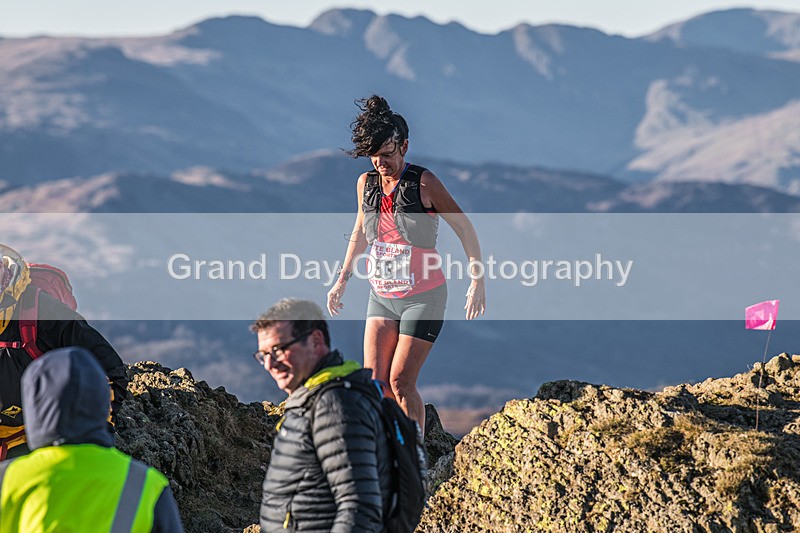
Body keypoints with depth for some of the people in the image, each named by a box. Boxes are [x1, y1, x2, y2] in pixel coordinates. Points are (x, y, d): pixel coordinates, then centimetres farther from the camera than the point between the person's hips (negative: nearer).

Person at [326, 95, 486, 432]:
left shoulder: (423, 183, -14)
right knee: (374, 383, -3)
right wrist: (342, 279, 23)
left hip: (423, 297, -5)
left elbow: (464, 228, -8)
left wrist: (478, 281, -13)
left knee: (400, 382, -10)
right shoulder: (366, 183, 2)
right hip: (381, 296, 5)